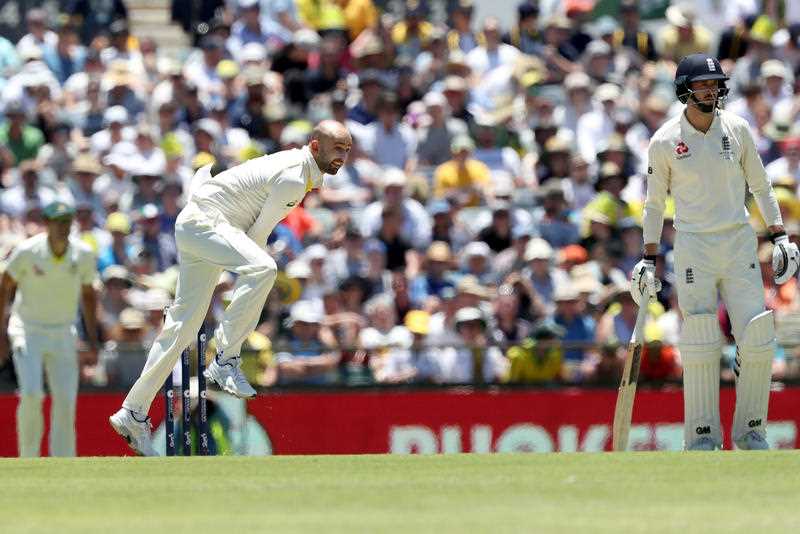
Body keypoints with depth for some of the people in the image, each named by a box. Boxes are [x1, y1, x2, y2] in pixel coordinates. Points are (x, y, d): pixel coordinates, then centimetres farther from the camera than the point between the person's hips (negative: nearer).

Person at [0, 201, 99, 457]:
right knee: (32, 395, -19)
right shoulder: (27, 251, -14)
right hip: (27, 330, -3)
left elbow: (88, 294, 10)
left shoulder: (83, 254, -5)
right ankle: (28, 460, -4)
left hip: (63, 335, 3)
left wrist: (92, 337, 7)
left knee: (65, 401, -3)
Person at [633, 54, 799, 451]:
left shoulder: (737, 129, 4)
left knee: (758, 340, -4)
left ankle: (751, 431, 8)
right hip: (693, 246, -2)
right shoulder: (665, 141, -2)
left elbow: (760, 185, 12)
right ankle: (703, 435, 4)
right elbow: (654, 202, 6)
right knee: (700, 346, -5)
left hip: (740, 242, 2)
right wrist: (648, 259, 4)